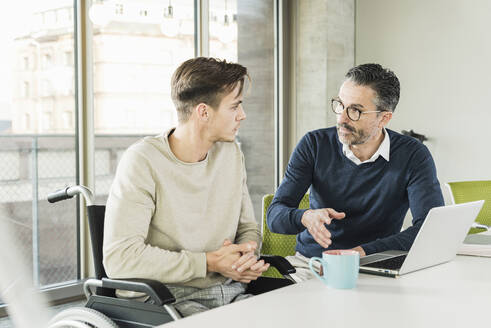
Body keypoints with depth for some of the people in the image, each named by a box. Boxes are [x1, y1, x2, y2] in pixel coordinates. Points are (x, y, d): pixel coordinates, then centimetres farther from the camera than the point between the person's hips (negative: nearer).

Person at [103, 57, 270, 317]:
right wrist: (210, 263, -16)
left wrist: (246, 256, -4)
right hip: (168, 298, -6)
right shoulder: (143, 161, -12)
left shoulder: (231, 153, 10)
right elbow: (119, 258, -20)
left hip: (231, 293, 6)